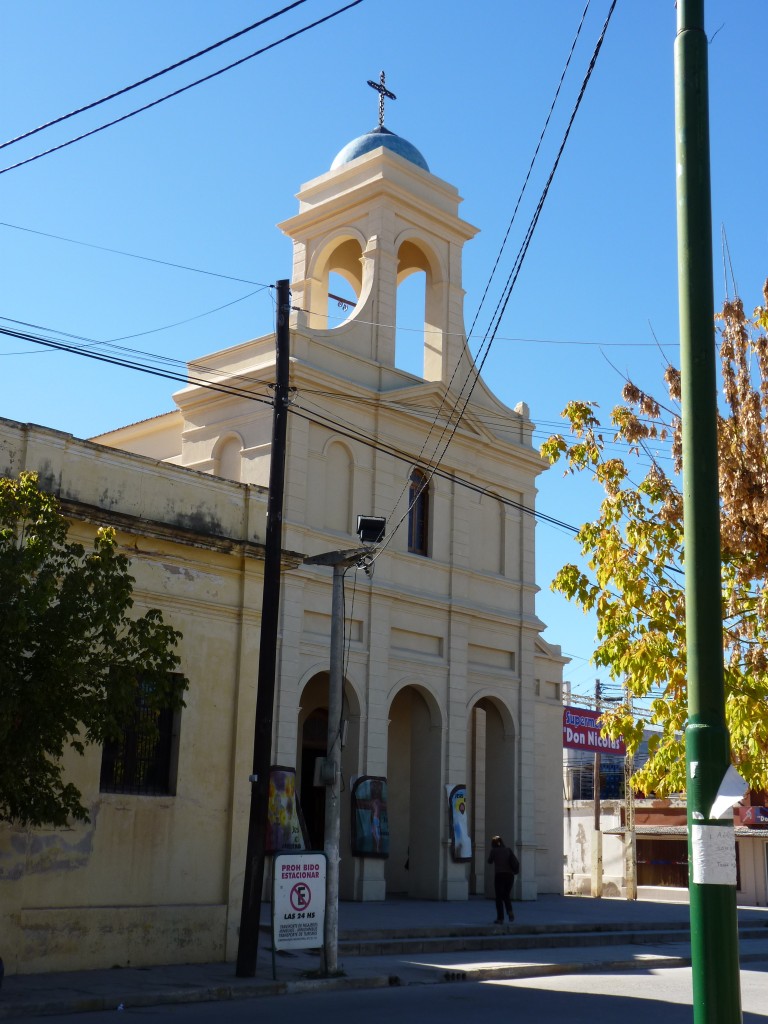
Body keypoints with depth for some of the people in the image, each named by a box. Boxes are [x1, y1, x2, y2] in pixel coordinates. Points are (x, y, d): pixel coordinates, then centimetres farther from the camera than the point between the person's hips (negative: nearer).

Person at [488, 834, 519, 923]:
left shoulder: (494, 851, -1)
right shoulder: (508, 850, 6)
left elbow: (489, 861, 14)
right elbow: (516, 862, 0)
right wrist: (514, 871, 11)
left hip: (499, 875, -3)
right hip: (509, 875, 3)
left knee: (499, 897, 5)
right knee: (507, 895, 18)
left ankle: (500, 918, 2)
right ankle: (510, 911, -6)